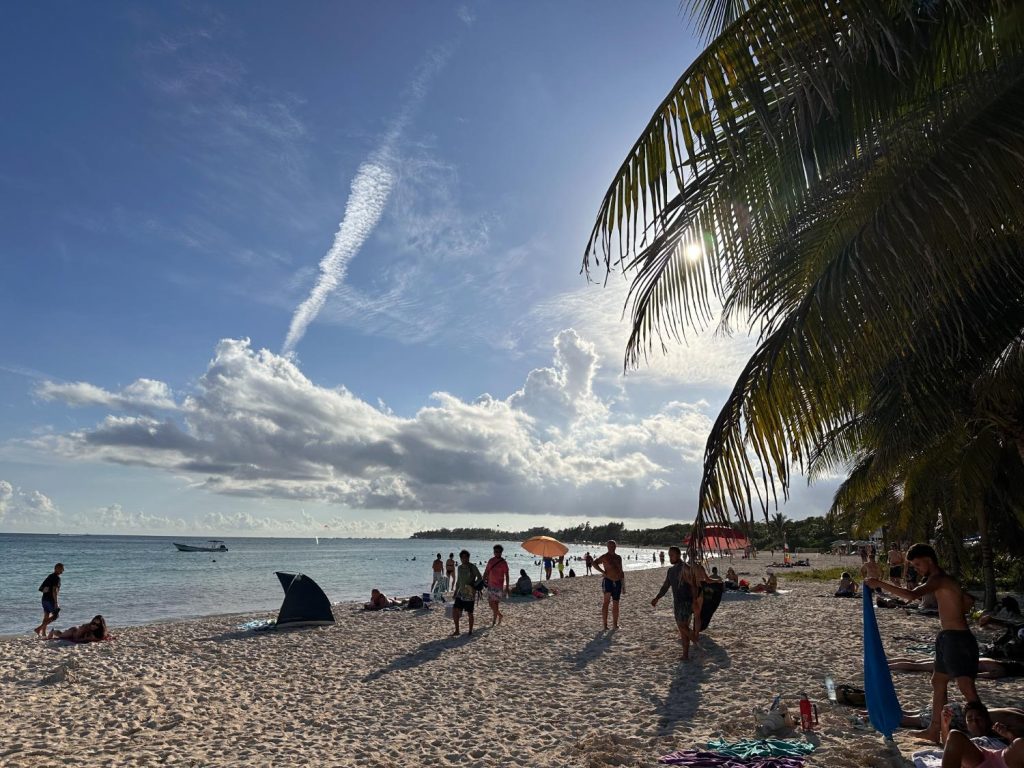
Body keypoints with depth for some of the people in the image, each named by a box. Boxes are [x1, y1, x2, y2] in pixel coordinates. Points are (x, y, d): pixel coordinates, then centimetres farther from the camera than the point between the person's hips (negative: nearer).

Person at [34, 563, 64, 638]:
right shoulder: (56, 578, -13)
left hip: (45, 598, 9)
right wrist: (56, 602, -19)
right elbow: (54, 590, -20)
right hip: (50, 599, -9)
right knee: (55, 615, -4)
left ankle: (43, 633, 13)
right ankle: (39, 629, -9)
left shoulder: (50, 576, 16)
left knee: (46, 616, 12)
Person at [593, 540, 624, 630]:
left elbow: (621, 571, 16)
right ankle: (605, 624, -8)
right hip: (608, 581, -6)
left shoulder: (618, 557, 12)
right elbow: (594, 563, -17)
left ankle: (615, 624, 15)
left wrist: (623, 584, 14)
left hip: (617, 582, 6)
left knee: (616, 604, 8)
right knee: (607, 601, -11)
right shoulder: (604, 557, -6)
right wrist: (602, 571, -22)